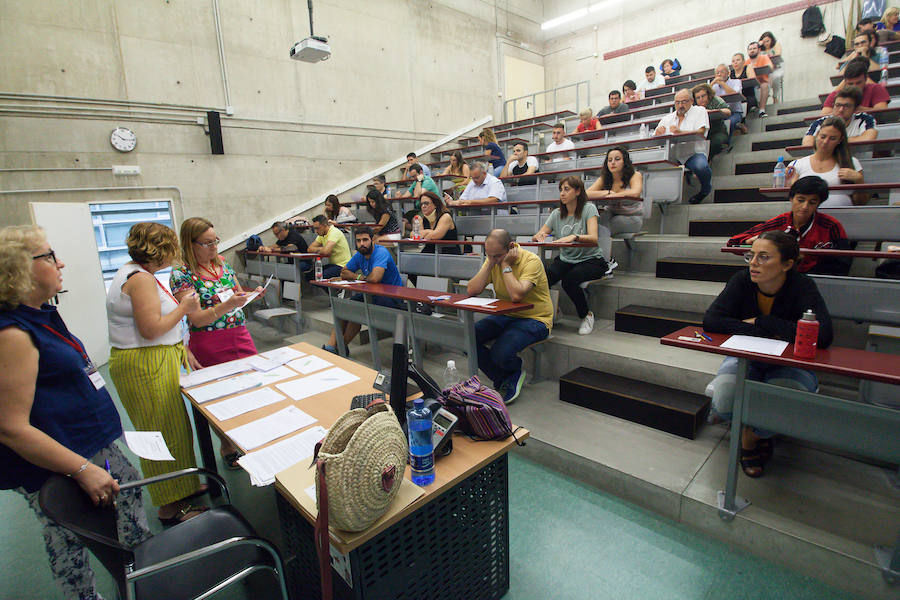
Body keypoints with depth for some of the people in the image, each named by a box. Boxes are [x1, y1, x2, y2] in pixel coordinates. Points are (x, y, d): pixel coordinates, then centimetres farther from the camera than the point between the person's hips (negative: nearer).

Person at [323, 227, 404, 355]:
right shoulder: (359, 255, 5)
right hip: (372, 293, 8)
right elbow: (343, 272, 14)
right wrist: (358, 277, -8)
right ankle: (330, 345, -11)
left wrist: (360, 277, -12)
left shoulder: (381, 253, -21)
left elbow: (375, 278, -35)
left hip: (392, 298, -8)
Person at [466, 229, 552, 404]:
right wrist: (489, 263, -14)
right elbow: (471, 291, -8)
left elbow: (516, 295, -33)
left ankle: (516, 372, 10)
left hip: (535, 319, -6)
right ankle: (503, 380, 4)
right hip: (505, 316, 7)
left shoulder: (531, 261, -17)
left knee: (501, 353, -30)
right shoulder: (493, 259, 1)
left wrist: (505, 265, -23)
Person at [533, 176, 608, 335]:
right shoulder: (557, 213, 7)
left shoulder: (589, 209, -6)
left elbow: (594, 239, -21)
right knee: (544, 276, -29)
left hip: (591, 260, -3)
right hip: (565, 260, 3)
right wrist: (539, 236, -23)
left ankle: (586, 315, -5)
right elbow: (537, 237, 3)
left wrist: (574, 237, -41)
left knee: (569, 280, -33)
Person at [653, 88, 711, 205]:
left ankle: (705, 189, 0)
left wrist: (680, 132, -27)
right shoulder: (667, 118, 22)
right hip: (672, 155, 4)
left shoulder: (700, 111, 10)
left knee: (701, 166, -36)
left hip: (693, 153, -4)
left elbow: (701, 132, -10)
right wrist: (658, 133, -13)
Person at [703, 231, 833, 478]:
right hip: (746, 358, 1)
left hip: (791, 364, -1)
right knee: (723, 398, -29)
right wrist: (768, 333, -29)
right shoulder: (742, 281, -13)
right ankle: (752, 432, 9)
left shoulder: (802, 286, -18)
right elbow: (710, 321, -25)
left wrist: (761, 323, -25)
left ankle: (752, 435, 4)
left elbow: (823, 336, -32)